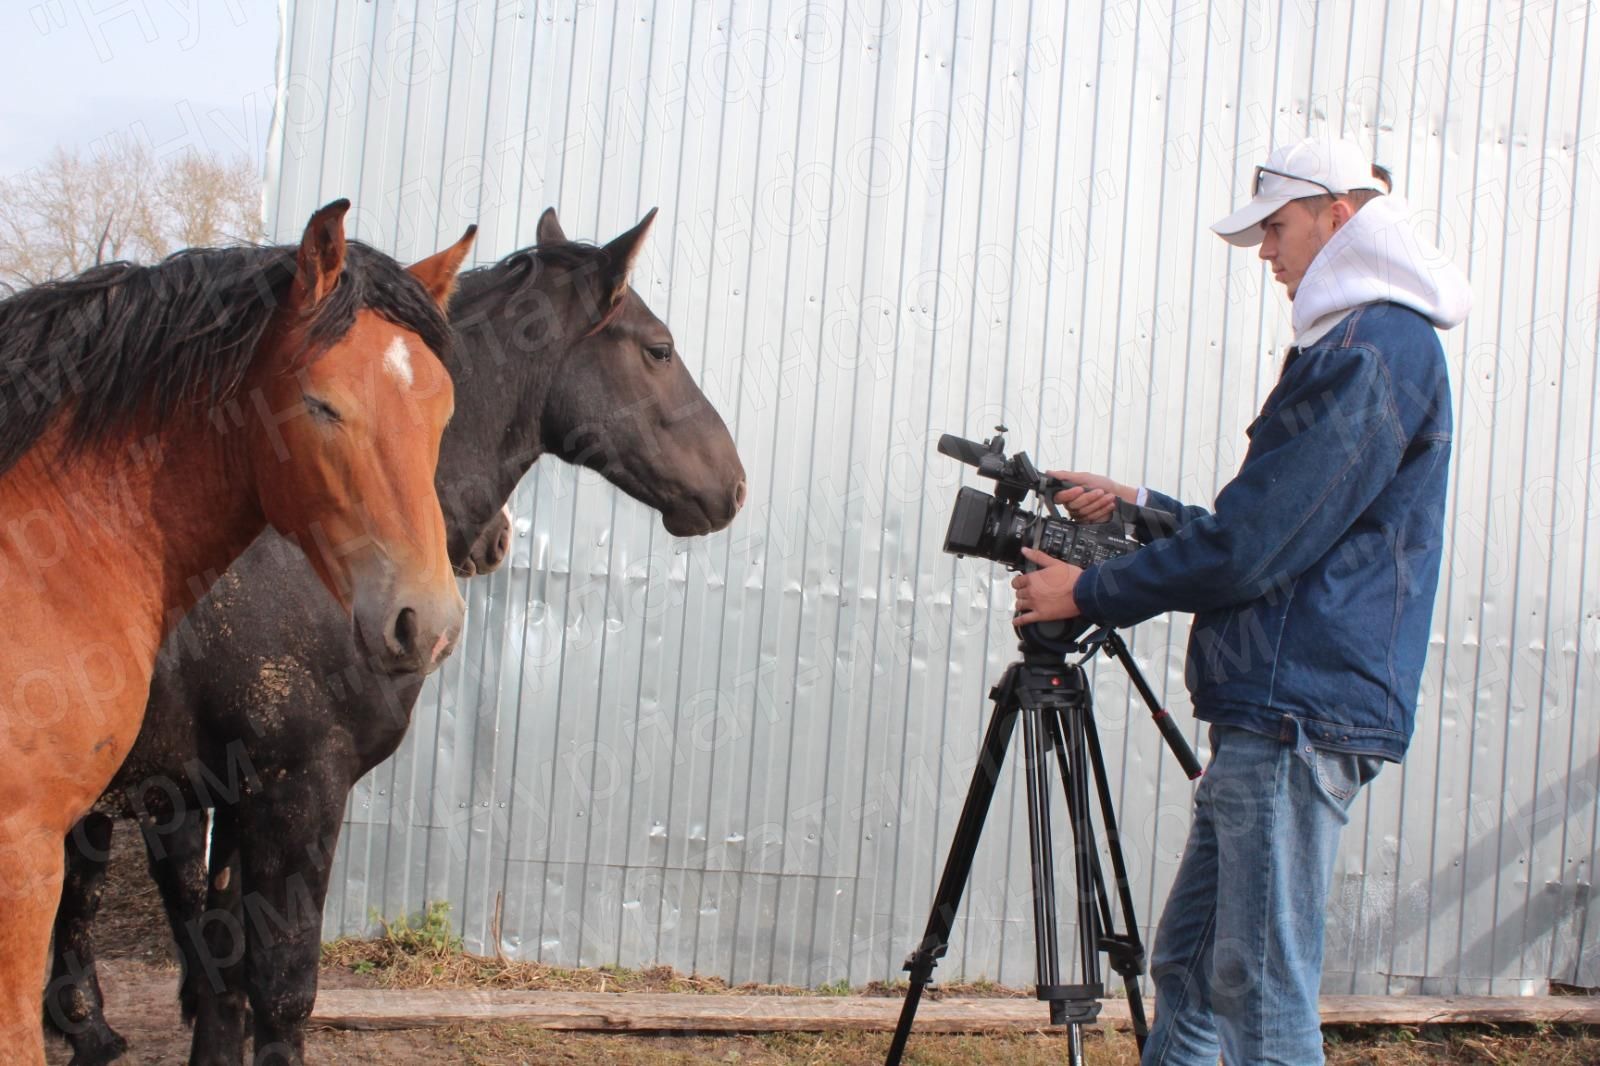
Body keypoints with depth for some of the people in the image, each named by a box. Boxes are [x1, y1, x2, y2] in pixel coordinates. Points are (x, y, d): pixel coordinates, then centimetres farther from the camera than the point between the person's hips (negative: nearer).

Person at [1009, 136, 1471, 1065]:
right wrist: (1142, 506, 23)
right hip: (1272, 713, 11)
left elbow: (1249, 550, -16)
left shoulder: (1374, 351, -13)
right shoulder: (1372, 344, 20)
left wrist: (1090, 593, -6)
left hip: (1300, 716, -11)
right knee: (1188, 965, 13)